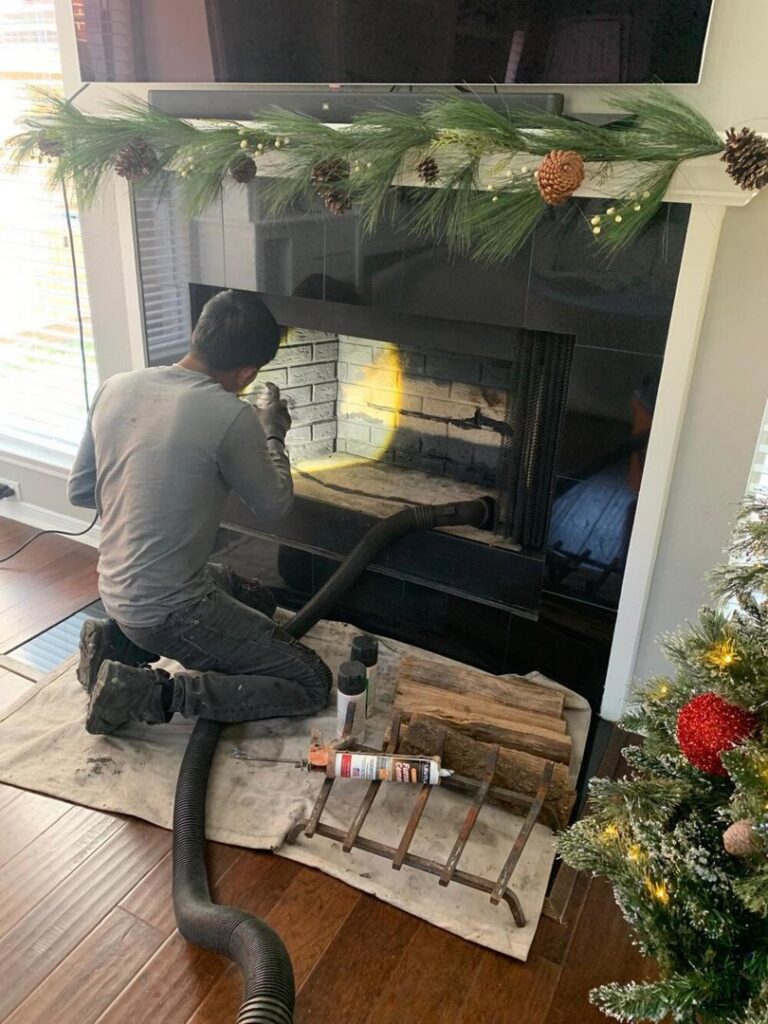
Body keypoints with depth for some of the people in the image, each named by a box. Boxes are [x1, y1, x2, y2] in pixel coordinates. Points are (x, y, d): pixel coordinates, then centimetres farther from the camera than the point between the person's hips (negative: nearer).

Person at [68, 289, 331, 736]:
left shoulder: (116, 388, -1)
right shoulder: (232, 417, -21)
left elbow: (80, 491, 10)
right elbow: (275, 505, -4)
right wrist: (273, 435, 12)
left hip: (116, 591, 8)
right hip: (168, 610, -8)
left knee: (259, 597, 30)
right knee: (312, 685, -1)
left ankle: (122, 643, 15)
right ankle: (151, 693, -6)